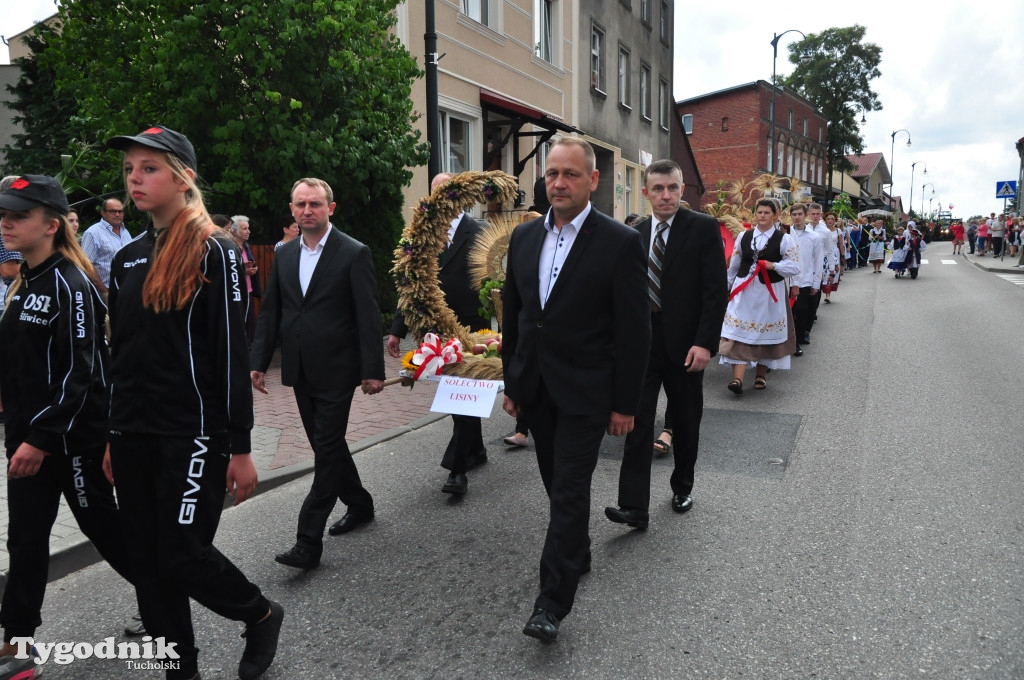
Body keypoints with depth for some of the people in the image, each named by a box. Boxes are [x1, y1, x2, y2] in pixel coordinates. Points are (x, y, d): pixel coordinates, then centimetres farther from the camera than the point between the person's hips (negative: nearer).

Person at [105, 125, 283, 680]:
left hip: (192, 435, -6)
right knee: (148, 563, 11)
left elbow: (232, 355, -11)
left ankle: (262, 615, 25)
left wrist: (240, 448, -13)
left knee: (182, 558, -3)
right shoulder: (126, 260, 11)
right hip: (133, 436, 7)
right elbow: (119, 356, 15)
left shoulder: (214, 252, -8)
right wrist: (112, 437, 16)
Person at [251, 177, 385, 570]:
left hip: (335, 371, -6)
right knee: (327, 445, 16)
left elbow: (368, 316, -11)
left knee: (327, 449, -3)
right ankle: (360, 505, 36)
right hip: (300, 371, 6)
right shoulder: (284, 255, 9)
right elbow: (269, 312, 12)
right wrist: (259, 361, 6)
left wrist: (373, 370, -14)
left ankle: (309, 541, 2)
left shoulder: (354, 254, -8)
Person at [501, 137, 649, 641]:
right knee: (557, 483, 17)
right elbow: (512, 314, 11)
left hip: (585, 391, -5)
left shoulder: (621, 243, -11)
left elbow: (634, 330, -10)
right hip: (535, 387, 6)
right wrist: (511, 381, 12)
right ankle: (578, 556, 39)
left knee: (569, 490, -2)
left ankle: (553, 601, 8)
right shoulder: (524, 237, 5)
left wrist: (625, 404, -9)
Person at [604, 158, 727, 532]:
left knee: (685, 423, 13)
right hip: (642, 340, 3)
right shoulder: (637, 233, 8)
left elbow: (716, 290, -10)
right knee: (637, 422, -3)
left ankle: (682, 487, 35)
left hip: (685, 343, -2)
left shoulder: (704, 227, -5)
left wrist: (705, 343, -17)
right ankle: (634, 505, 0)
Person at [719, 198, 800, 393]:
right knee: (740, 333, -8)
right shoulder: (743, 237, 6)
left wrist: (773, 265, -19)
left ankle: (761, 375, 26)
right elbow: (734, 266, 14)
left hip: (770, 293, -1)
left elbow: (795, 267, -5)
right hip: (743, 291, 2)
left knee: (766, 334, 10)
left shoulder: (784, 239, -2)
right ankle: (737, 378, -11)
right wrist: (727, 287, 18)